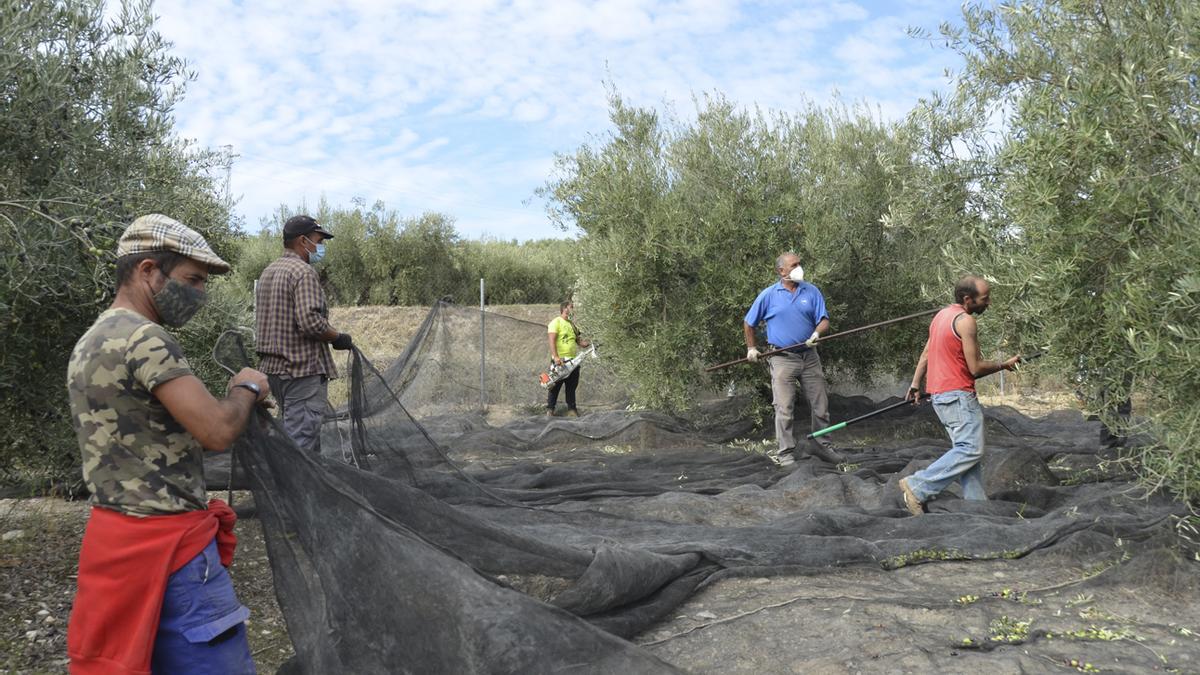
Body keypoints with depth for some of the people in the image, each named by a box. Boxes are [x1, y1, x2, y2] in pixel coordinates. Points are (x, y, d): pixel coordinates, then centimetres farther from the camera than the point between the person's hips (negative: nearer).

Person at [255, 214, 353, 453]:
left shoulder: (267, 273, 17)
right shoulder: (303, 272, -14)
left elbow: (260, 322, 22)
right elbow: (310, 322, -24)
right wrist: (339, 338, -9)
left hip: (272, 366, 10)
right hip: (304, 369, -10)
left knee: (292, 433, 18)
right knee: (302, 444, -8)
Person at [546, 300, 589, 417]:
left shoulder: (572, 324, 18)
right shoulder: (556, 322, -5)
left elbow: (578, 340, 22)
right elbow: (551, 340, -15)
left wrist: (588, 343, 2)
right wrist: (556, 357, -25)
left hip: (573, 360, 7)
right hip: (560, 361, -7)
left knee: (572, 387, 9)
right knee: (555, 386, -1)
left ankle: (572, 410, 15)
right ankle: (550, 409, 6)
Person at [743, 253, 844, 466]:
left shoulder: (812, 292, 6)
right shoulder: (769, 295, 0)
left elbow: (824, 320, 1)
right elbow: (748, 323, 10)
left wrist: (817, 333, -19)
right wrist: (751, 348, 11)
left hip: (809, 356, 3)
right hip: (782, 358, -3)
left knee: (820, 405, 9)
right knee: (784, 408, -5)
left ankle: (823, 445, 25)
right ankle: (785, 452, 3)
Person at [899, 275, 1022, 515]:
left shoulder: (942, 314, 16)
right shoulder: (965, 321, -14)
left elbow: (926, 353, 19)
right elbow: (975, 368, -14)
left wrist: (915, 384, 22)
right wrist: (1004, 365, 1)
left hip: (940, 394, 10)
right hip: (957, 395, -10)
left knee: (967, 449, 11)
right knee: (971, 450, -14)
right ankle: (917, 487, -17)